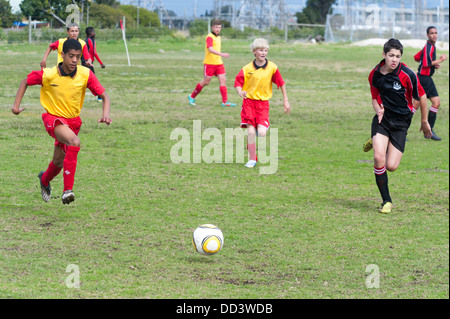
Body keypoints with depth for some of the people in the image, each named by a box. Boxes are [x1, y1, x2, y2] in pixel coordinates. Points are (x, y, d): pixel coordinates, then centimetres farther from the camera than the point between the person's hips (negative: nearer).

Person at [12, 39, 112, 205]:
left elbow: (104, 96, -9)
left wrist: (106, 114, -27)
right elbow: (25, 82, -1)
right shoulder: (48, 75, -18)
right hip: (53, 118, -4)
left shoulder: (86, 74, -13)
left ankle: (44, 180, 53)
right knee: (74, 142, -34)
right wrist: (16, 105, -7)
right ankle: (68, 190, -30)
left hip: (73, 121, 4)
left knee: (59, 162, 15)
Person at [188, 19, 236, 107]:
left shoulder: (218, 37, 14)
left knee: (223, 80, -6)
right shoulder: (209, 37, -14)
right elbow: (210, 49, -29)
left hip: (219, 63, 7)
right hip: (209, 63, -7)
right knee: (206, 82, 1)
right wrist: (221, 54, -39)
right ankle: (192, 97, 20)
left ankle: (225, 102, -8)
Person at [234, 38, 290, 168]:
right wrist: (240, 92, -26)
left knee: (261, 132, -16)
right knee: (251, 131, -9)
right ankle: (252, 159, 2)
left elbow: (281, 83, 6)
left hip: (263, 103, 0)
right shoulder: (247, 69, -6)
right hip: (249, 101, 0)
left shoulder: (272, 67, -3)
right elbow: (238, 83, -3)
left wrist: (286, 101, 8)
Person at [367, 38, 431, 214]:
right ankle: (386, 201, -2)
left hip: (401, 122, -2)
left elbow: (421, 96, -2)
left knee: (391, 166, -8)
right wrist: (378, 110, -11)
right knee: (379, 158, -19)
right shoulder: (375, 75, -3)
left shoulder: (407, 74, -15)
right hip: (382, 119, 2)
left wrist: (424, 122, 8)